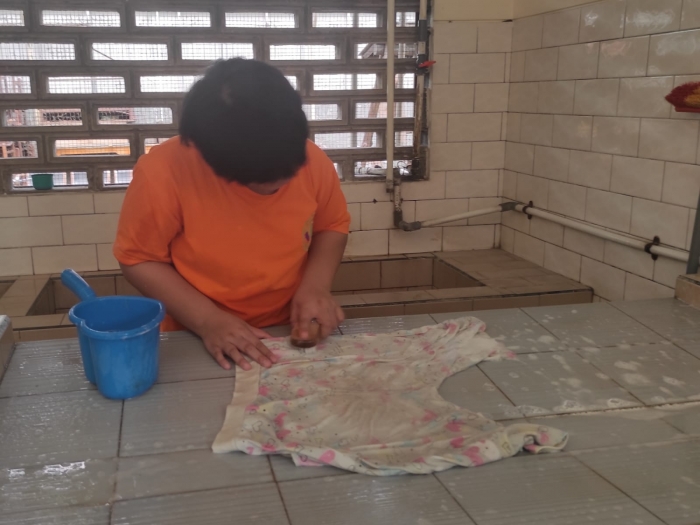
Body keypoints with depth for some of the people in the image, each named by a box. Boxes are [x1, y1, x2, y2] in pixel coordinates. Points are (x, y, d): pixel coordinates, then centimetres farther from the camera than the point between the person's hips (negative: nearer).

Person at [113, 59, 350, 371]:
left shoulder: (312, 160, -11)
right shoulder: (163, 172, -20)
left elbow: (332, 226, 6)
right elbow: (138, 259, -9)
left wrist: (316, 286, -11)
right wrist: (207, 320, -19)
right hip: (198, 343, -1)